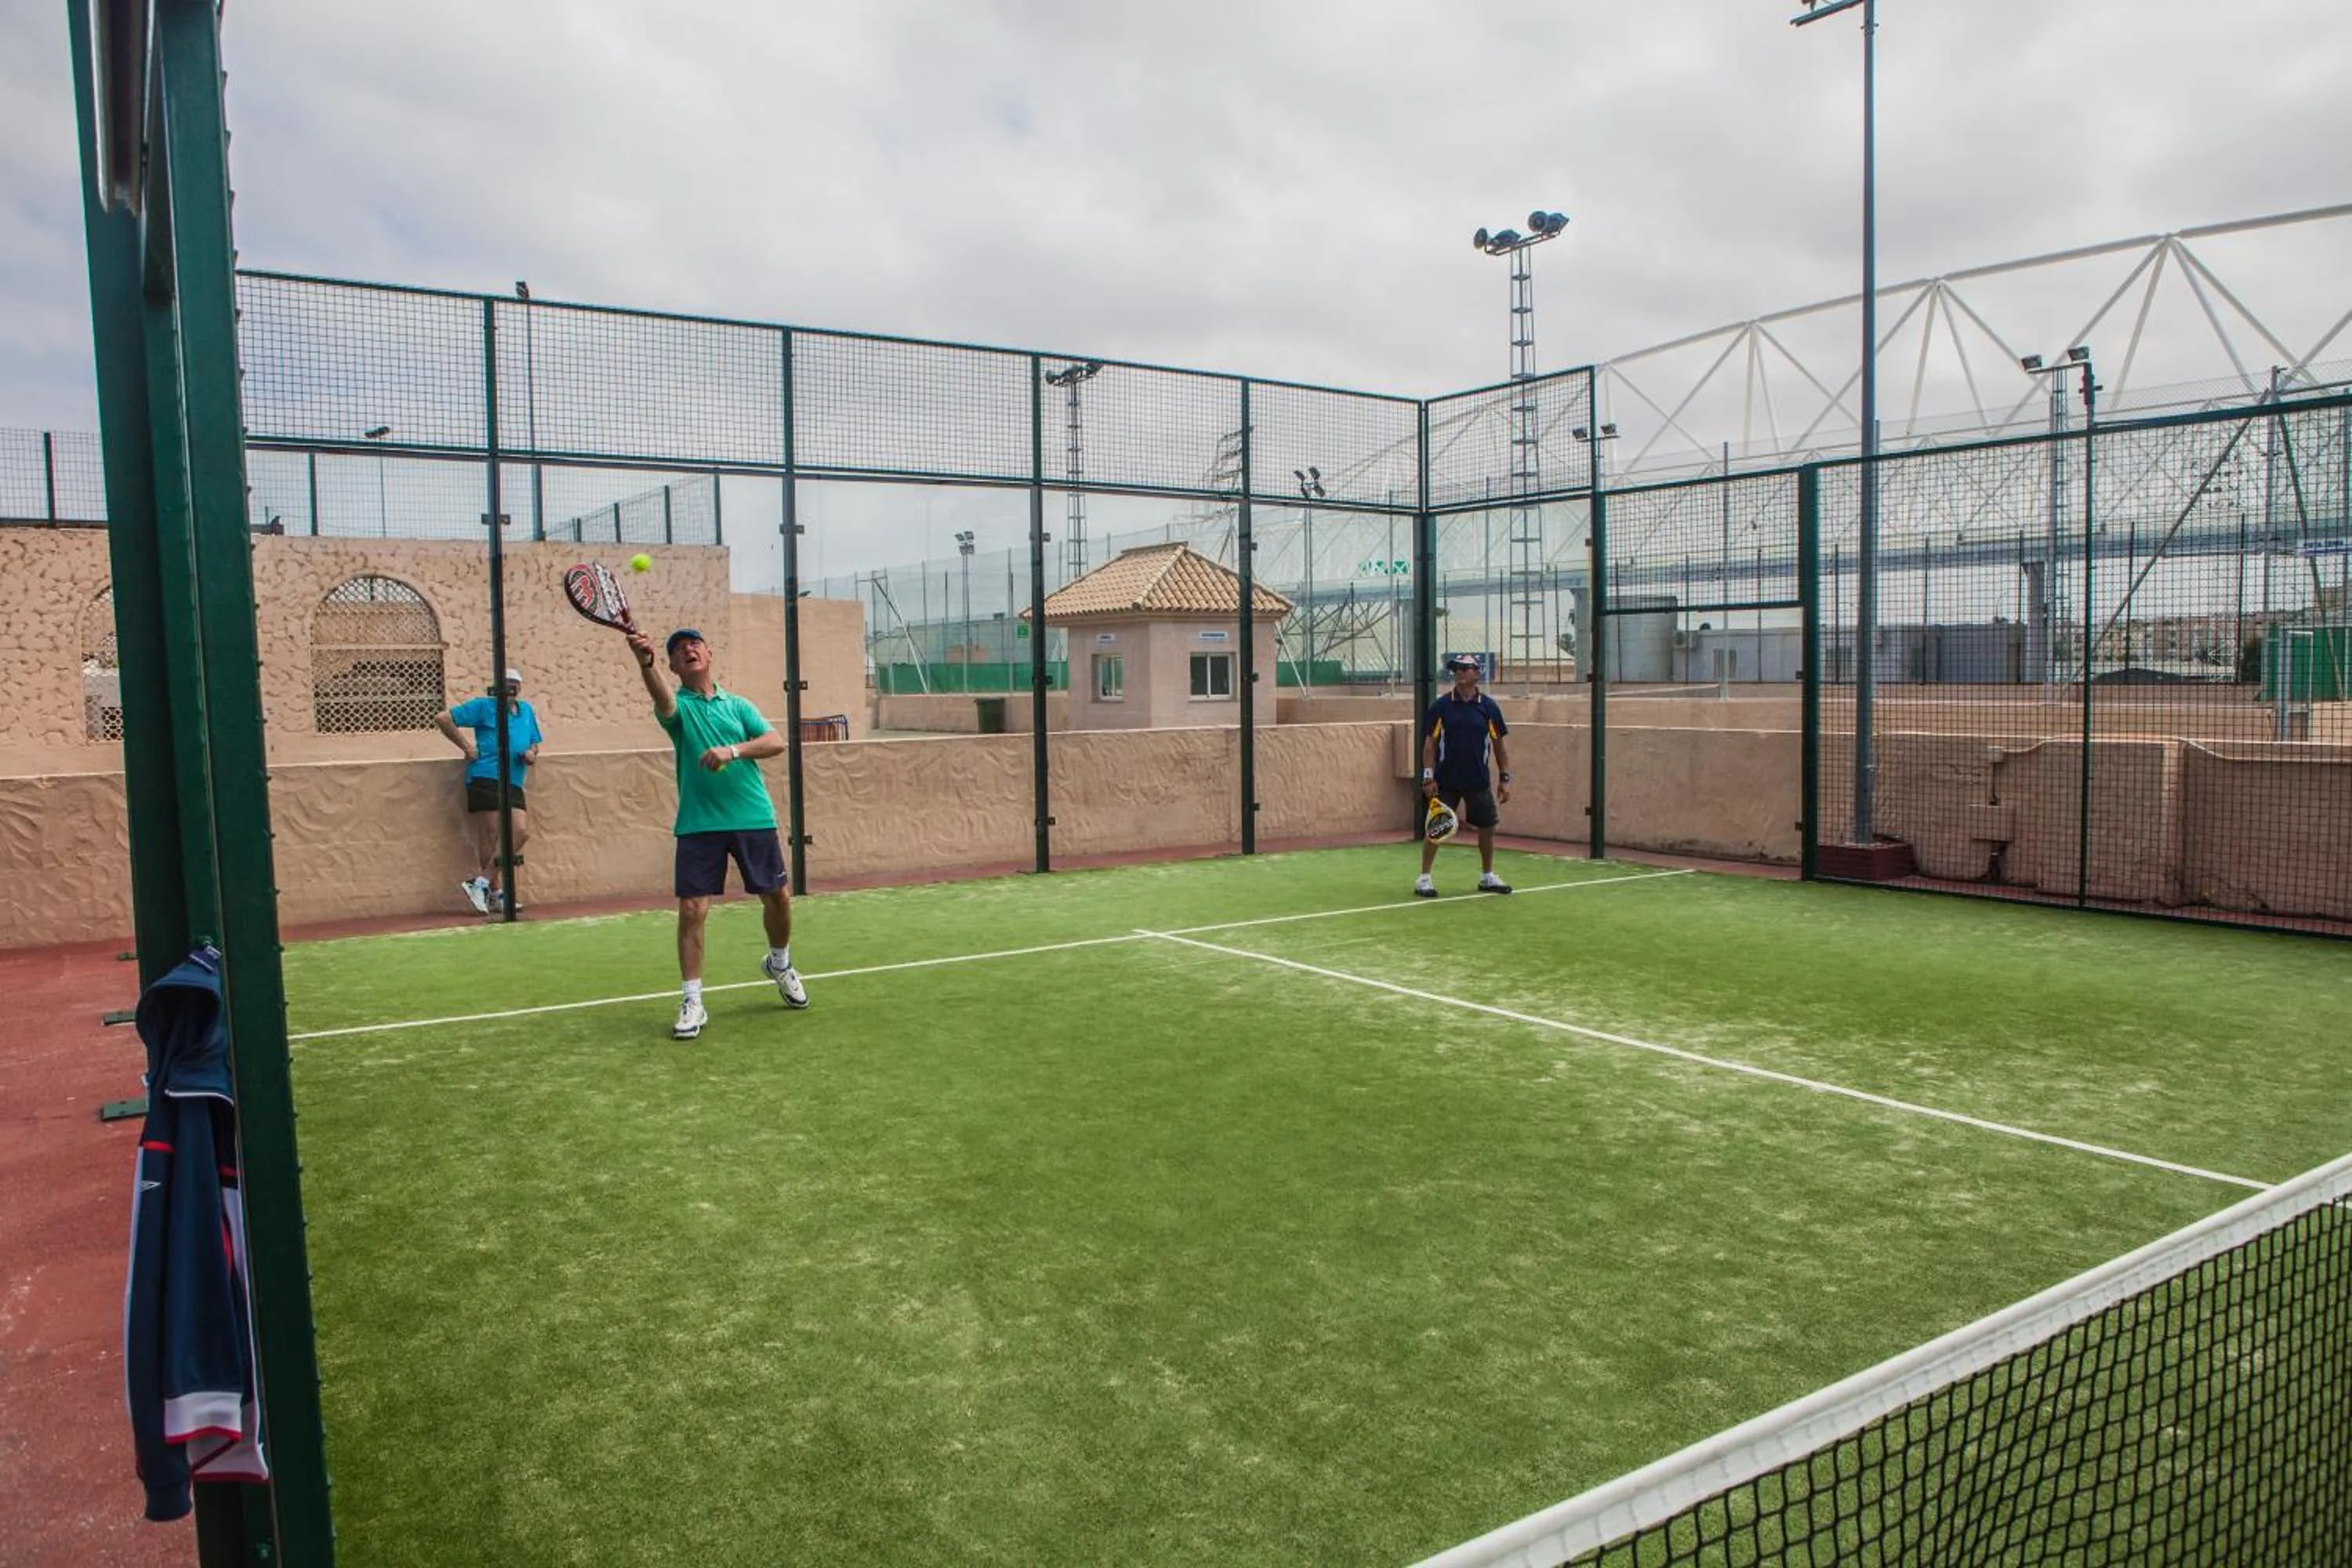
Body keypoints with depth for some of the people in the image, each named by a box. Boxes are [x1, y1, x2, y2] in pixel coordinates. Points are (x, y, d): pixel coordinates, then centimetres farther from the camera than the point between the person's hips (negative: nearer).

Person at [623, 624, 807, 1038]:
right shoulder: (678, 705, 4)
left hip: (753, 818, 2)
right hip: (698, 825, -2)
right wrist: (644, 662, -45)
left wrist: (734, 749, -20)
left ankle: (779, 964, 37)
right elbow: (661, 697, -23)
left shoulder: (737, 705, 12)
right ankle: (692, 1003, 4)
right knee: (691, 910, -8)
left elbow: (776, 742, -1)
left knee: (778, 898, 8)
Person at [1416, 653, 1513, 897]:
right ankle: (1424, 879, 6)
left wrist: (1504, 778, 2)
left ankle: (1487, 877, 24)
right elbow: (1430, 743, -1)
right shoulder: (1441, 706, -2)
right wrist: (1428, 777, -8)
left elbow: (1499, 744, 6)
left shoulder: (1489, 707, 1)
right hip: (1445, 781, -2)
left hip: (1479, 781, 2)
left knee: (1487, 827, 7)